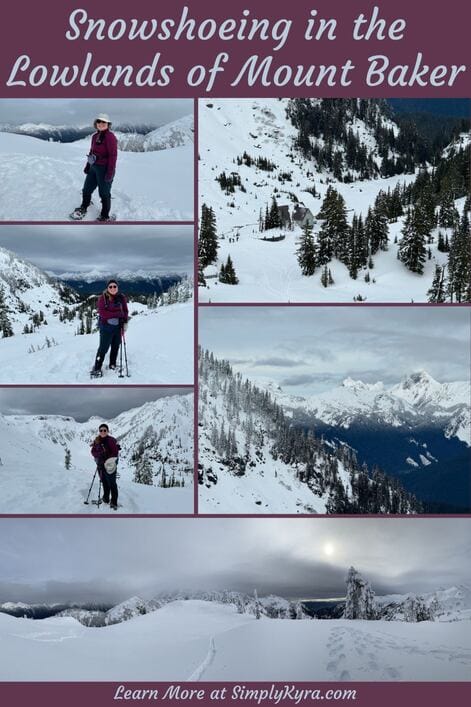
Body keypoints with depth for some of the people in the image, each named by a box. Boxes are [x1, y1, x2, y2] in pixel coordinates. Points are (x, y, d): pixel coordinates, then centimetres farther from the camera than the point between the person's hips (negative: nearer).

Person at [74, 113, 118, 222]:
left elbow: (113, 155, -19)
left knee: (104, 193, 3)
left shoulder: (110, 136, -15)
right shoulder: (95, 136, 10)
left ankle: (105, 216, 17)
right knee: (87, 189, 21)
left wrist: (110, 173, -21)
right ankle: (83, 208, 43)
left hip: (104, 169, -8)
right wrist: (88, 165, 22)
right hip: (94, 168, 8)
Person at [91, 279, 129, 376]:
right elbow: (102, 313, -17)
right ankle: (97, 368, 3)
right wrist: (118, 314, -18)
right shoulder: (102, 298, -9)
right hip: (106, 326, -4)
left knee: (116, 346, 13)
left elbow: (125, 311, 8)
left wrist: (125, 322, -7)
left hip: (118, 326, 4)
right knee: (103, 348, -5)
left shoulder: (121, 298, 2)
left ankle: (112, 365, 30)